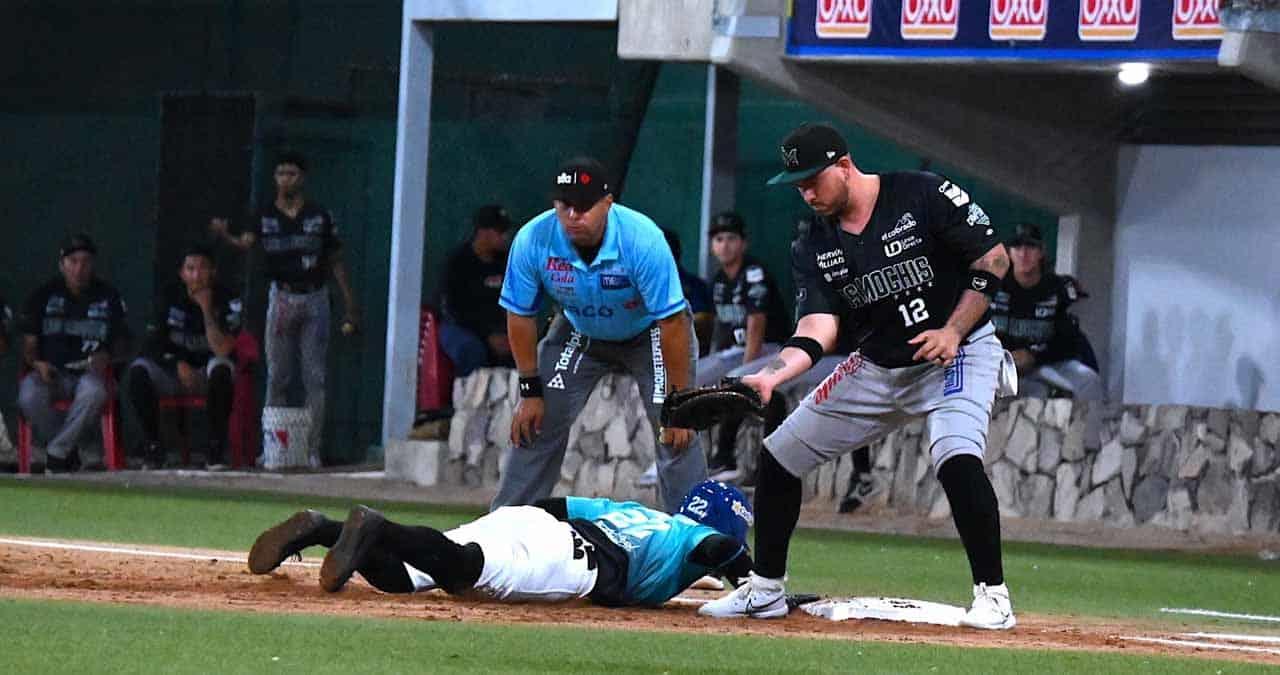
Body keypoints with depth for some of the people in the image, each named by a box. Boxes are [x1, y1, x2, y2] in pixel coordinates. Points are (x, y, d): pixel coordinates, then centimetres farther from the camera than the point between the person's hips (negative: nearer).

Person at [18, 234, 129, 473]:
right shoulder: (43, 296, 9)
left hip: (89, 371, 0)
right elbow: (29, 344, 9)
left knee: (94, 391, -38)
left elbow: (120, 342, 14)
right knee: (29, 397, -33)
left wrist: (106, 357, -9)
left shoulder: (108, 297, 11)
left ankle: (57, 452, -23)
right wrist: (37, 364, -14)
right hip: (50, 371, 0)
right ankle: (69, 452, -11)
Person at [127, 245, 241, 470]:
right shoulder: (169, 297, -2)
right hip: (174, 372, 2)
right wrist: (178, 364, -17)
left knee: (220, 367, -37)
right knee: (138, 369, -26)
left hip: (207, 376, -2)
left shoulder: (227, 301, -11)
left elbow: (222, 350, -24)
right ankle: (152, 445, -17)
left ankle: (216, 449, -28)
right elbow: (153, 342, 0)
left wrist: (206, 309, -27)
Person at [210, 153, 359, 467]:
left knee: (315, 378, -1)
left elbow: (336, 263, 5)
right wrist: (225, 236, -36)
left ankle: (312, 450, 1)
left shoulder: (320, 216, 2)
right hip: (282, 297, 0)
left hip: (315, 299, 0)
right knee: (277, 378, 2)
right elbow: (246, 243, -13)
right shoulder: (266, 216, 3)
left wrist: (350, 306, 2)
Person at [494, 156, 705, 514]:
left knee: (676, 433, -15)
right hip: (579, 333, 3)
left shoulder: (643, 239, -35)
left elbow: (672, 322, -29)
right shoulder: (532, 240, -27)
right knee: (535, 424, -4)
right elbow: (520, 316, -12)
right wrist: (530, 390, -9)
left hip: (648, 333, -3)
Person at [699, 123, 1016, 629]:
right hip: (876, 366, 6)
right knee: (779, 455, 5)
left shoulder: (926, 197, -17)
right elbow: (818, 328, -14)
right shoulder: (814, 249, -3)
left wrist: (954, 331, -19)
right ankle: (765, 590, 20)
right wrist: (774, 374, -33)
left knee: (956, 456, -32)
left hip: (960, 353, -6)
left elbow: (994, 258, -12)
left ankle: (992, 596, -22)